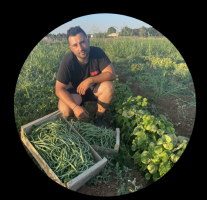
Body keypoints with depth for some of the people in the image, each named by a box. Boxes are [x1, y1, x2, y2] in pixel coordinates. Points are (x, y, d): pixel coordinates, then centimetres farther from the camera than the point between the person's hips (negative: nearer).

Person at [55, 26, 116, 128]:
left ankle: (98, 117, -7)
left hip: (94, 88, 2)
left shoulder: (97, 52, -19)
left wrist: (90, 80, -36)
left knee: (109, 86, -30)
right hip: (75, 91, -1)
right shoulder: (67, 62, -24)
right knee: (65, 109, -31)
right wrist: (75, 107, -40)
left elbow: (112, 74, -23)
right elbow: (59, 89, -25)